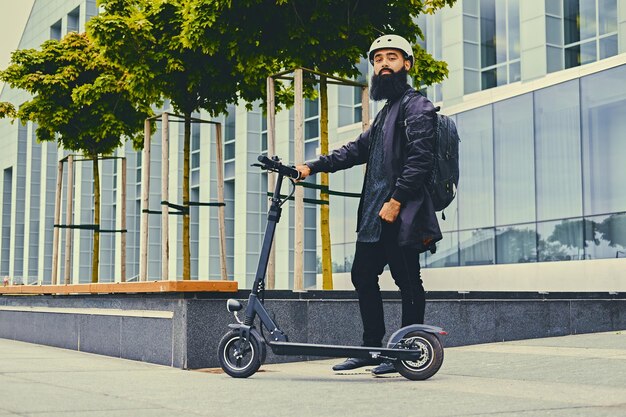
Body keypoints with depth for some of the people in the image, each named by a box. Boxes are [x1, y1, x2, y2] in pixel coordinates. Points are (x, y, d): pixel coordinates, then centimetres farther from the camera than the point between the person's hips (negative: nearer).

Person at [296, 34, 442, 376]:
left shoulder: (416, 106, -5)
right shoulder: (385, 112, 25)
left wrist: (396, 200, -22)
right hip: (375, 214, 10)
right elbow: (357, 149, 24)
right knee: (363, 275, 11)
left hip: (402, 214, -10)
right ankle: (372, 348, 20)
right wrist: (312, 167, 15)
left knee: (408, 282, -3)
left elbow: (420, 159, -16)